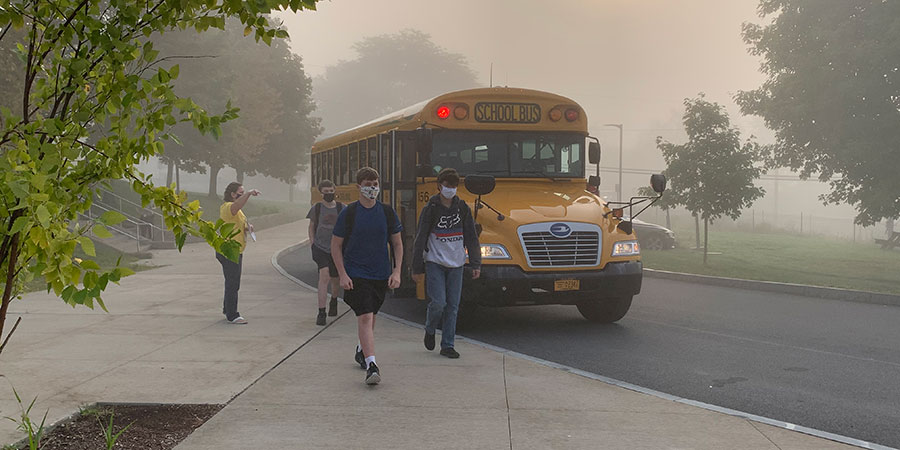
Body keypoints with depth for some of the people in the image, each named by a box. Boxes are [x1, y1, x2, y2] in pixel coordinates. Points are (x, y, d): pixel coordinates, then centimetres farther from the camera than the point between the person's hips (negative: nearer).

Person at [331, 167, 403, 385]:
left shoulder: (387, 212, 2)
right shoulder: (348, 213, -6)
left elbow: (397, 244, 10)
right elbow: (336, 246, 0)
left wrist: (396, 272, 0)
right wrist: (342, 275, -8)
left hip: (381, 275, 4)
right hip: (356, 275, -4)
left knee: (370, 317, 18)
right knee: (364, 317, -16)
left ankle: (361, 350, 42)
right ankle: (371, 365, -21)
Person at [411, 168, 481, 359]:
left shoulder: (463, 208, 5)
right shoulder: (430, 209, -4)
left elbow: (471, 238, 8)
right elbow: (420, 240, -2)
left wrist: (476, 264, 1)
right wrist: (418, 269, -4)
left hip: (456, 264, 3)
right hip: (435, 262, -3)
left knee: (453, 305, 3)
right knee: (438, 302, -12)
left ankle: (447, 345, 10)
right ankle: (430, 329, 19)